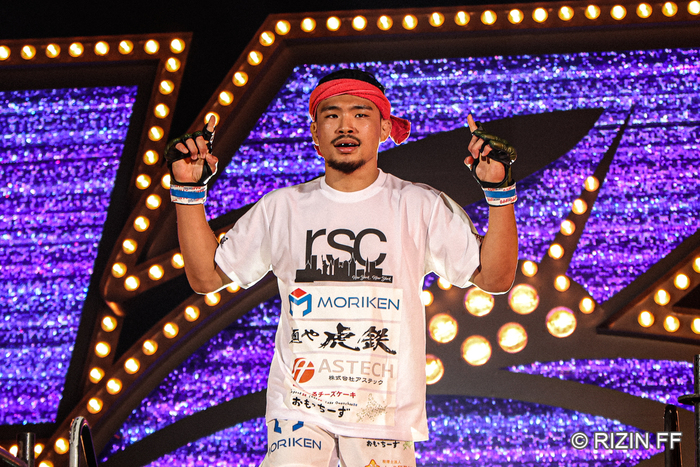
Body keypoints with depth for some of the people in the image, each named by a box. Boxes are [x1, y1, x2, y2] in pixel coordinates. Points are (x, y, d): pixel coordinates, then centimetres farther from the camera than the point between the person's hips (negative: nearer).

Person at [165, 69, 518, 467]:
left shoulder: (421, 207, 5)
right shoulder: (281, 208, 10)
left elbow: (495, 279, 0)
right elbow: (206, 277, 13)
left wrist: (499, 191, -11)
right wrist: (189, 190, 5)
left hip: (386, 408, 0)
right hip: (298, 407, 1)